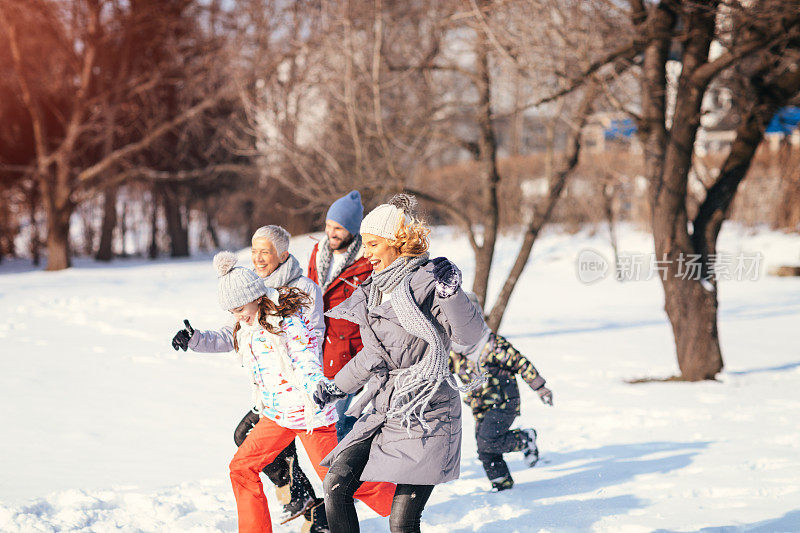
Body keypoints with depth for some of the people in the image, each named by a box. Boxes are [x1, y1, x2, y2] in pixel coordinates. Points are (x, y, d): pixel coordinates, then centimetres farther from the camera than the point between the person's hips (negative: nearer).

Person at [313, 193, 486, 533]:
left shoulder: (426, 282, -11)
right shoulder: (375, 288, 12)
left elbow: (469, 334, -21)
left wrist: (450, 293, -35)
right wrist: (337, 387, 30)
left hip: (425, 414, -8)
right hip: (385, 409, 8)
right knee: (336, 484, -3)